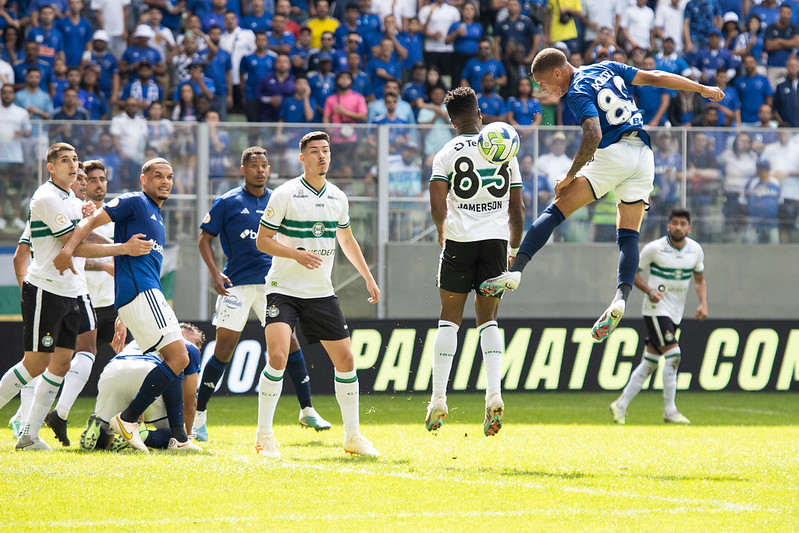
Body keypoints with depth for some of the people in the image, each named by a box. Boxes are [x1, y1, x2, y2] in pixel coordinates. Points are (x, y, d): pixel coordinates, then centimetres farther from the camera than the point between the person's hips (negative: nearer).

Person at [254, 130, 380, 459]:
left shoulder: (338, 198, 7)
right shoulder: (285, 195, -9)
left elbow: (347, 240, 23)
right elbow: (262, 240, -8)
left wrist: (368, 278, 20)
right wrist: (297, 254, -22)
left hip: (321, 293, 5)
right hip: (284, 289, -5)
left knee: (345, 360, 3)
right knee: (278, 356, -20)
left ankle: (352, 436, 17)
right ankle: (264, 437, -10)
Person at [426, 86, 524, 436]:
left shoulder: (447, 153, 0)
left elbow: (437, 205, -9)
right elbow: (517, 209, 12)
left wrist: (443, 233, 11)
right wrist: (514, 250, 22)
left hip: (460, 240, -2)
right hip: (497, 240, 2)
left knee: (449, 318, 6)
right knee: (488, 319, 9)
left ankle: (438, 399, 2)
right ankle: (494, 393, -10)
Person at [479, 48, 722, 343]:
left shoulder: (578, 92, -4)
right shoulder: (607, 68, 18)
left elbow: (593, 136, -18)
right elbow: (656, 77, 19)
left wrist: (571, 175, -10)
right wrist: (702, 89, 27)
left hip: (613, 154, -7)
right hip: (643, 156, 7)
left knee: (556, 210, -4)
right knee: (628, 236, 3)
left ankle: (515, 272, -15)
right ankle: (621, 298, -18)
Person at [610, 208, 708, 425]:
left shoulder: (695, 250, 4)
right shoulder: (654, 248, -10)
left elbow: (699, 279, 16)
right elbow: (632, 272, -2)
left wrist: (703, 303, -1)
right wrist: (649, 290, -19)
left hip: (676, 313, 6)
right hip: (656, 309, -6)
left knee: (650, 362, 6)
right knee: (673, 354, -18)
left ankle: (621, 406, 15)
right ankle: (669, 411, -11)